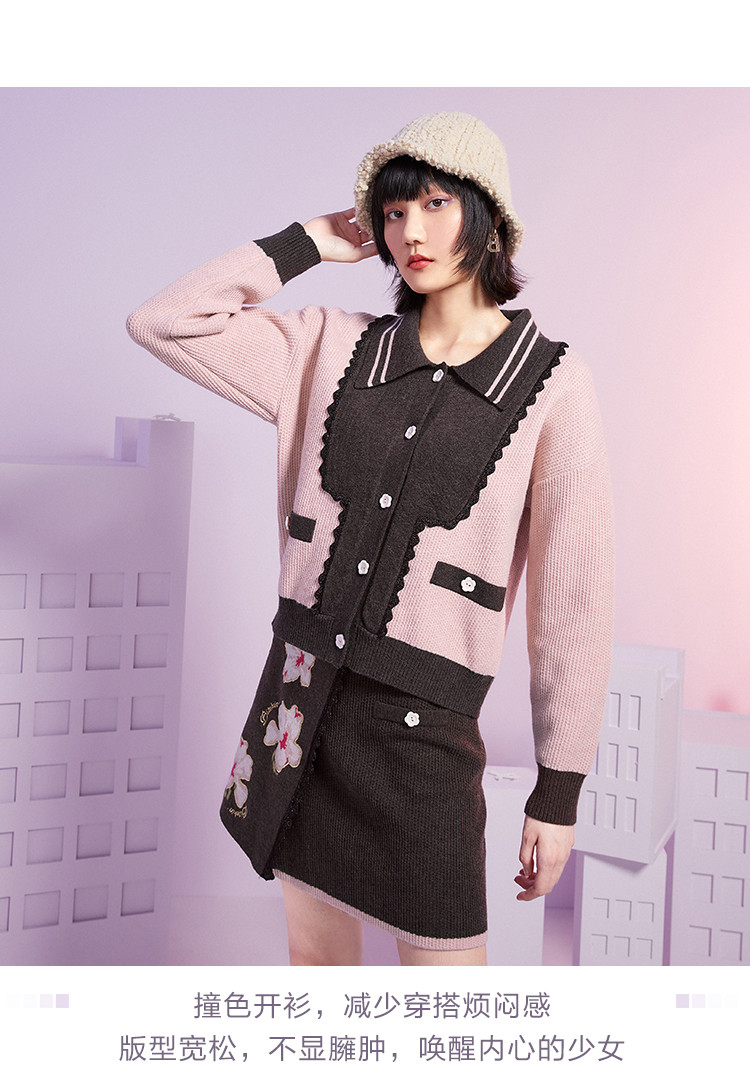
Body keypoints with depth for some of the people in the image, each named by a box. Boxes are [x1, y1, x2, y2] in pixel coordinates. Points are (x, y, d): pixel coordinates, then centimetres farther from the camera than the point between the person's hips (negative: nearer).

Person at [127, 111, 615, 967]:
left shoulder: (551, 385, -6)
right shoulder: (335, 348, 5)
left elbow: (573, 599, -5)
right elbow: (163, 322, 1)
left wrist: (559, 791, -4)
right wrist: (308, 244, 2)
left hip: (424, 726, -4)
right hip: (302, 694, 4)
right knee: (314, 951, 18)